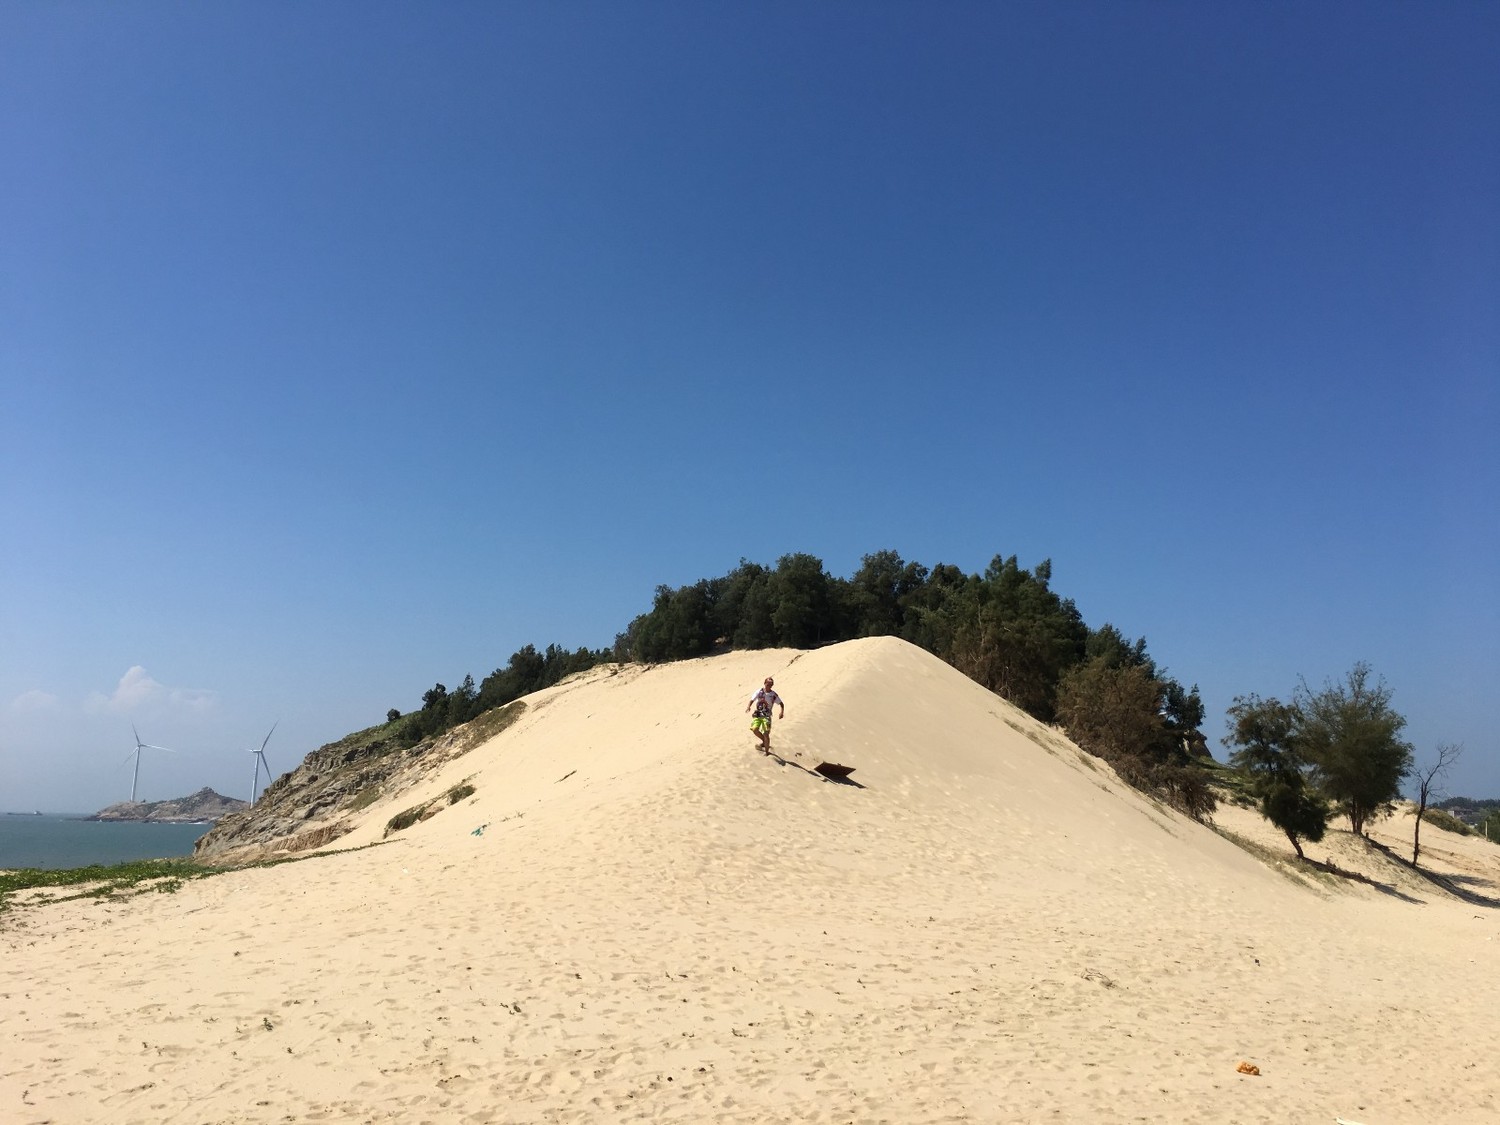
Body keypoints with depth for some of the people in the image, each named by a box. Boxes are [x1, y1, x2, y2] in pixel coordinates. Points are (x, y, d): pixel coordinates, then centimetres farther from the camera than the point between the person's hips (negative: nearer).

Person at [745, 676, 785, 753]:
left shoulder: (774, 695, -2)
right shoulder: (759, 692, -3)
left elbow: (781, 704, 8)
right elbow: (752, 700, -5)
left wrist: (782, 712, -9)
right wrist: (748, 706, -27)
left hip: (766, 715, -1)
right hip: (757, 714, 1)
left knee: (766, 734, -7)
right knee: (755, 729, -20)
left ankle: (767, 751, 11)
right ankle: (764, 741, 9)